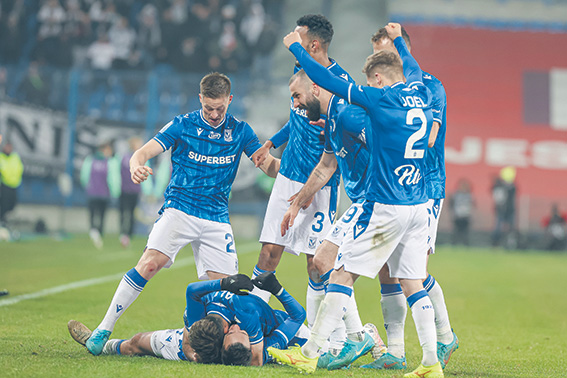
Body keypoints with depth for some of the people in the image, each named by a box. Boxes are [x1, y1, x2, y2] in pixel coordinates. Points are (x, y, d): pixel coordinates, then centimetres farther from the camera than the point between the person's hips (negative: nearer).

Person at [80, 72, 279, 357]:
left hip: (216, 219, 3)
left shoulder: (240, 131, 7)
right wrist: (136, 166, -31)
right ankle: (104, 329, -20)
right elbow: (143, 152, -7)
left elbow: (270, 166, 6)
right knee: (151, 262, -24)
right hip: (179, 209, -3)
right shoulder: (183, 125, 0)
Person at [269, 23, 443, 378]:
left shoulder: (381, 99, -10)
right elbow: (412, 67, 33)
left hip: (385, 207, -7)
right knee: (413, 284, 9)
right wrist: (398, 38, 51)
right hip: (419, 206, 7)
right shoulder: (421, 95, 9)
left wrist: (297, 48, 6)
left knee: (344, 274, -3)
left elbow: (329, 82, -7)